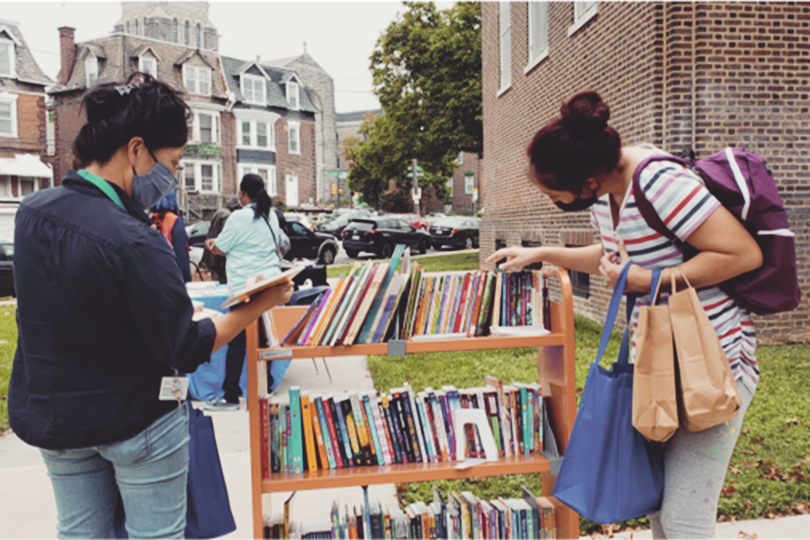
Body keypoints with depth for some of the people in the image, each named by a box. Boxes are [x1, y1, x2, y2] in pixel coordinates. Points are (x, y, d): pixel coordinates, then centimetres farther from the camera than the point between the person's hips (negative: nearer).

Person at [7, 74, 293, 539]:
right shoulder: (134, 242, -29)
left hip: (48, 413, 7)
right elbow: (187, 350, -22)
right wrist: (263, 303, -14)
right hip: (135, 421, -6)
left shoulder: (31, 212, -6)